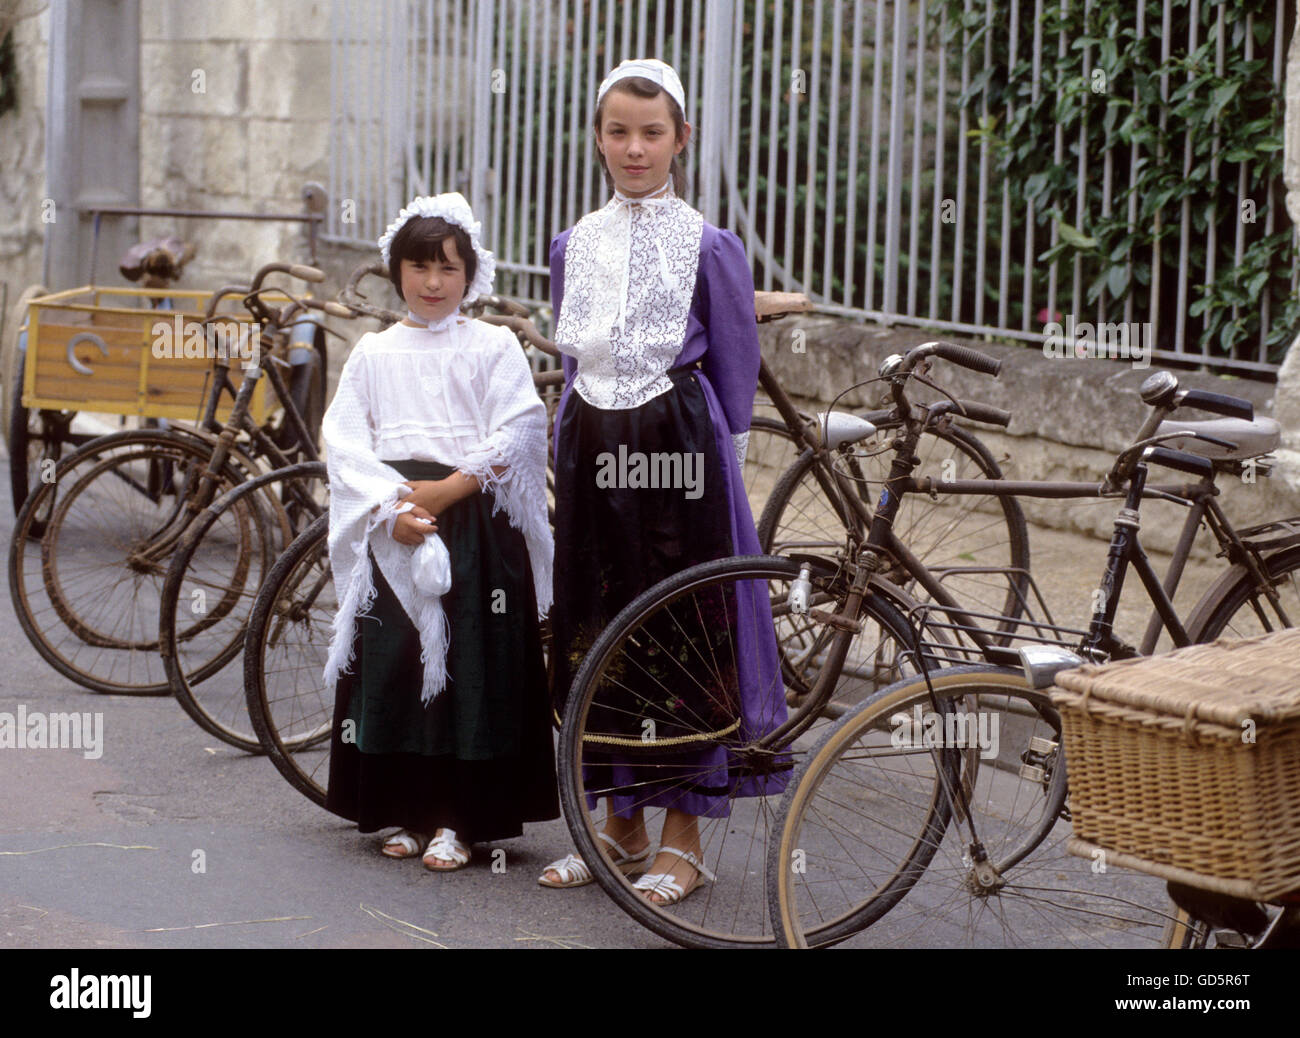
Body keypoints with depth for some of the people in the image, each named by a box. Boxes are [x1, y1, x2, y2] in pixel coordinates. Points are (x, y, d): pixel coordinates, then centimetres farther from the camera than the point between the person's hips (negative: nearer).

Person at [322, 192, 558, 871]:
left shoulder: (493, 348, 3)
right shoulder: (374, 354, 11)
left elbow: (514, 439, -7)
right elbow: (345, 443, 4)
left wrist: (444, 491, -14)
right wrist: (391, 509, -11)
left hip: (476, 528, -3)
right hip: (393, 530, 3)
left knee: (470, 667, -5)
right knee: (392, 663, 2)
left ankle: (456, 820, 1)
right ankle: (409, 813, 13)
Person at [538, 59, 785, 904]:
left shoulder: (709, 247, -4)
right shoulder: (575, 246, 9)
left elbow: (736, 374, -1)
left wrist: (724, 472, -4)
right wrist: (570, 449, 13)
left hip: (678, 444, -5)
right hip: (592, 447, 5)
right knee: (595, 633, 8)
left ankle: (683, 840, 8)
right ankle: (622, 827, 21)